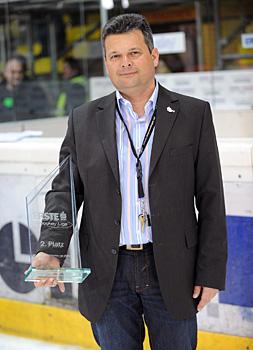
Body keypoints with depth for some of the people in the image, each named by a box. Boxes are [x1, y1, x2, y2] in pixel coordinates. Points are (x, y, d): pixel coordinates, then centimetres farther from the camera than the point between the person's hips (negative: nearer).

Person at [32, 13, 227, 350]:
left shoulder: (194, 114, 0)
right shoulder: (83, 120, 5)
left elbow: (210, 199, 0)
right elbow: (64, 190, 5)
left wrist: (211, 272, -4)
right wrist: (50, 251, -12)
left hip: (172, 272, -1)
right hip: (108, 275, 2)